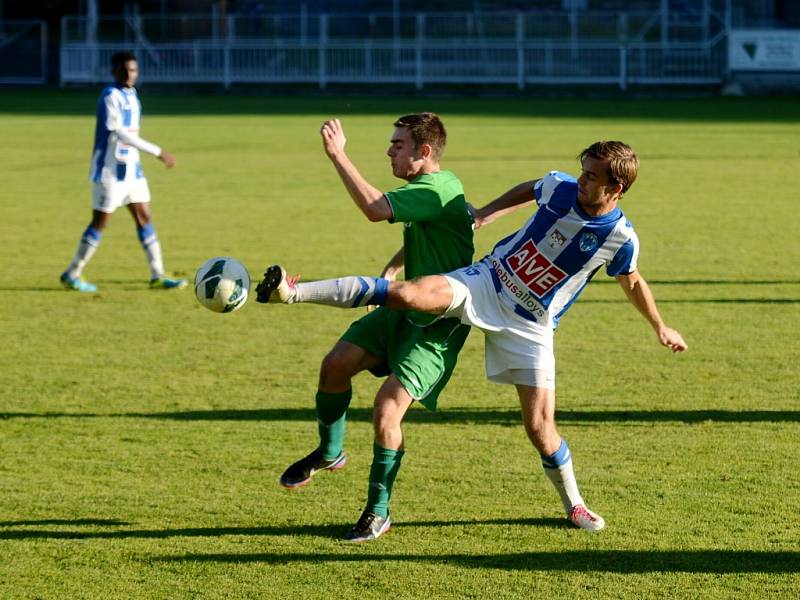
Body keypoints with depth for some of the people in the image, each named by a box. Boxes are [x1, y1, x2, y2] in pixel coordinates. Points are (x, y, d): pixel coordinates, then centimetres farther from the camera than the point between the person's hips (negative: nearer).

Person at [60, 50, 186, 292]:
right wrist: (158, 152, -27)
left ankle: (157, 276, 7)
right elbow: (120, 133, -24)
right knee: (100, 222, -4)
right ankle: (71, 275, 6)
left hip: (131, 169, 8)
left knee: (144, 217, 5)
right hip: (110, 171, -8)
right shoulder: (110, 96, -16)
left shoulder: (131, 95, 11)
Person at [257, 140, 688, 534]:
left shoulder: (620, 239, -11)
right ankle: (294, 292, -32)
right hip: (487, 284, 1)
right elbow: (528, 190, 17)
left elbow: (633, 283, 10)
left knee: (539, 424, -4)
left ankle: (574, 504, 23)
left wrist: (660, 328, 20)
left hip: (530, 326, -1)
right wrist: (486, 214, 12)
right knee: (409, 295, -26)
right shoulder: (560, 188, -8)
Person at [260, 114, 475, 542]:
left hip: (438, 325, -10)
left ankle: (378, 511, 1)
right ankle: (329, 453, 27)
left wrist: (338, 156, -36)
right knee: (336, 363, 2)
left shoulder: (436, 190, -24)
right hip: (406, 307, 10)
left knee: (388, 403, -15)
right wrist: (392, 269, 11)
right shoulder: (424, 187, 8)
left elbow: (376, 209, -39)